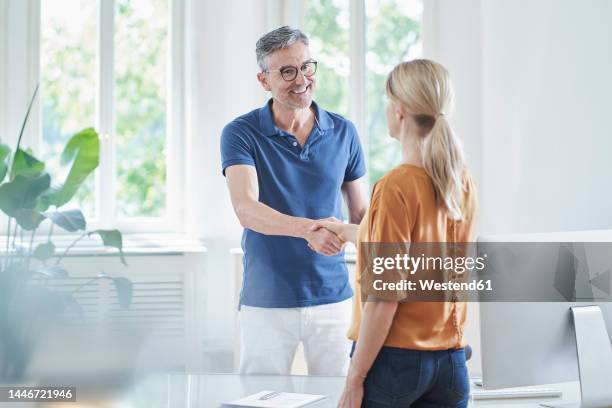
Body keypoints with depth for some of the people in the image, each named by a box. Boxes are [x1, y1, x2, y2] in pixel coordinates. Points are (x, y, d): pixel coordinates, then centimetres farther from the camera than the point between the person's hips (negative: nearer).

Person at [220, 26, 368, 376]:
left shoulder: (343, 132, 3)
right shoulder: (241, 134, -7)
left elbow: (361, 212, 9)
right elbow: (246, 209, -21)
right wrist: (306, 228, -38)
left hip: (333, 298, 2)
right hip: (266, 303, -2)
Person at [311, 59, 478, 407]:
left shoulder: (396, 187, -16)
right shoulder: (465, 184, 5)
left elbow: (385, 297, -18)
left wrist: (355, 377, -12)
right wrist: (345, 230, 34)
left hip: (395, 356, -6)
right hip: (451, 359, 6)